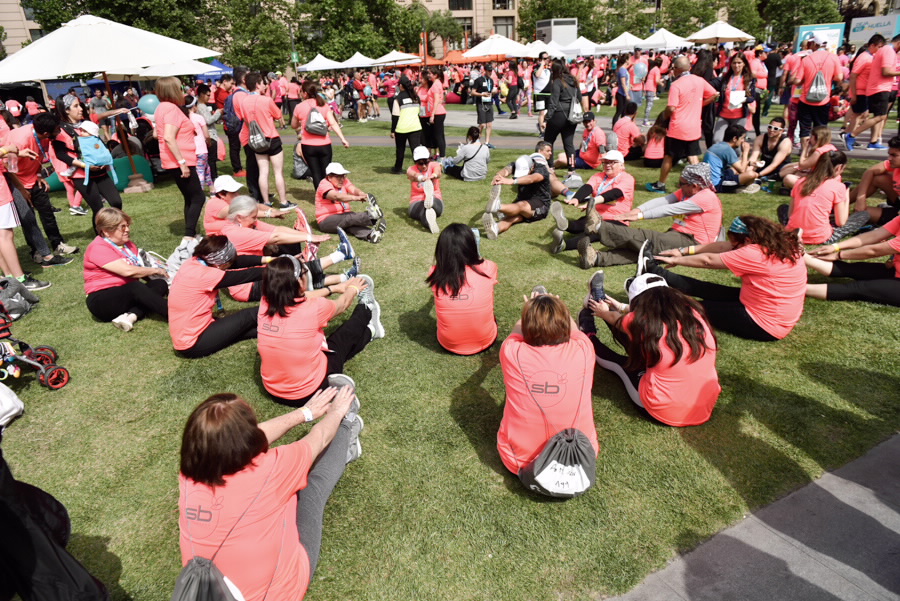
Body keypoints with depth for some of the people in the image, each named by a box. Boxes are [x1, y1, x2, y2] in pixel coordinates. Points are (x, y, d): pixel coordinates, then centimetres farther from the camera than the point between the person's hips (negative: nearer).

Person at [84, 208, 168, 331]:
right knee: (136, 287, -35)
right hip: (102, 301, -8)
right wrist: (155, 270, -9)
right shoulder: (98, 248, -11)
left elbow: (140, 270, 12)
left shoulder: (127, 244, 15)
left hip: (128, 296, 8)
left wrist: (152, 274, -8)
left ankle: (131, 316, -38)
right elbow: (127, 271, -21)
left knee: (160, 284, -16)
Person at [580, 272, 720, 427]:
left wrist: (603, 312, 33)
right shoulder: (694, 312, -2)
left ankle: (589, 335, 49)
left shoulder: (642, 320, -16)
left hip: (664, 413, -5)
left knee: (621, 362, 22)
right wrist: (621, 307, 36)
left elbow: (615, 319, 9)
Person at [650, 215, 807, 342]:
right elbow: (722, 246, 3)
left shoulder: (756, 254, -27)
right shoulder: (782, 243, 1)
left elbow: (708, 261, -16)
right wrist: (685, 250, 3)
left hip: (764, 326, -8)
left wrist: (675, 260, -2)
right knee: (704, 289, 9)